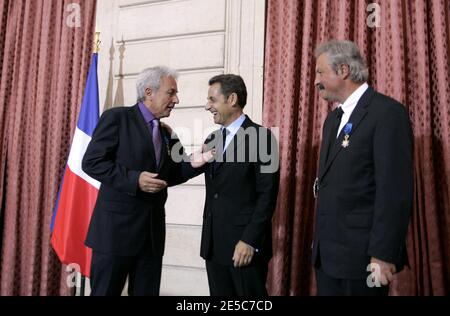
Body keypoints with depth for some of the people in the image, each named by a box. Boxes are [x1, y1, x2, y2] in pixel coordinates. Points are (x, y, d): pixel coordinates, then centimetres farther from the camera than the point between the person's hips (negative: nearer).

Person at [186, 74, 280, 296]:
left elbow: (267, 194, -13)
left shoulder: (261, 137, -8)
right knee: (219, 295, 13)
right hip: (213, 243, 6)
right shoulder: (212, 139, 14)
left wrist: (250, 240, -16)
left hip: (245, 243, -6)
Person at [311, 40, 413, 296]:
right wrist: (320, 241, 15)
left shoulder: (388, 112, -12)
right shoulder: (333, 118, 15)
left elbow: (395, 190, -18)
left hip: (361, 255, -7)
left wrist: (384, 255, -19)